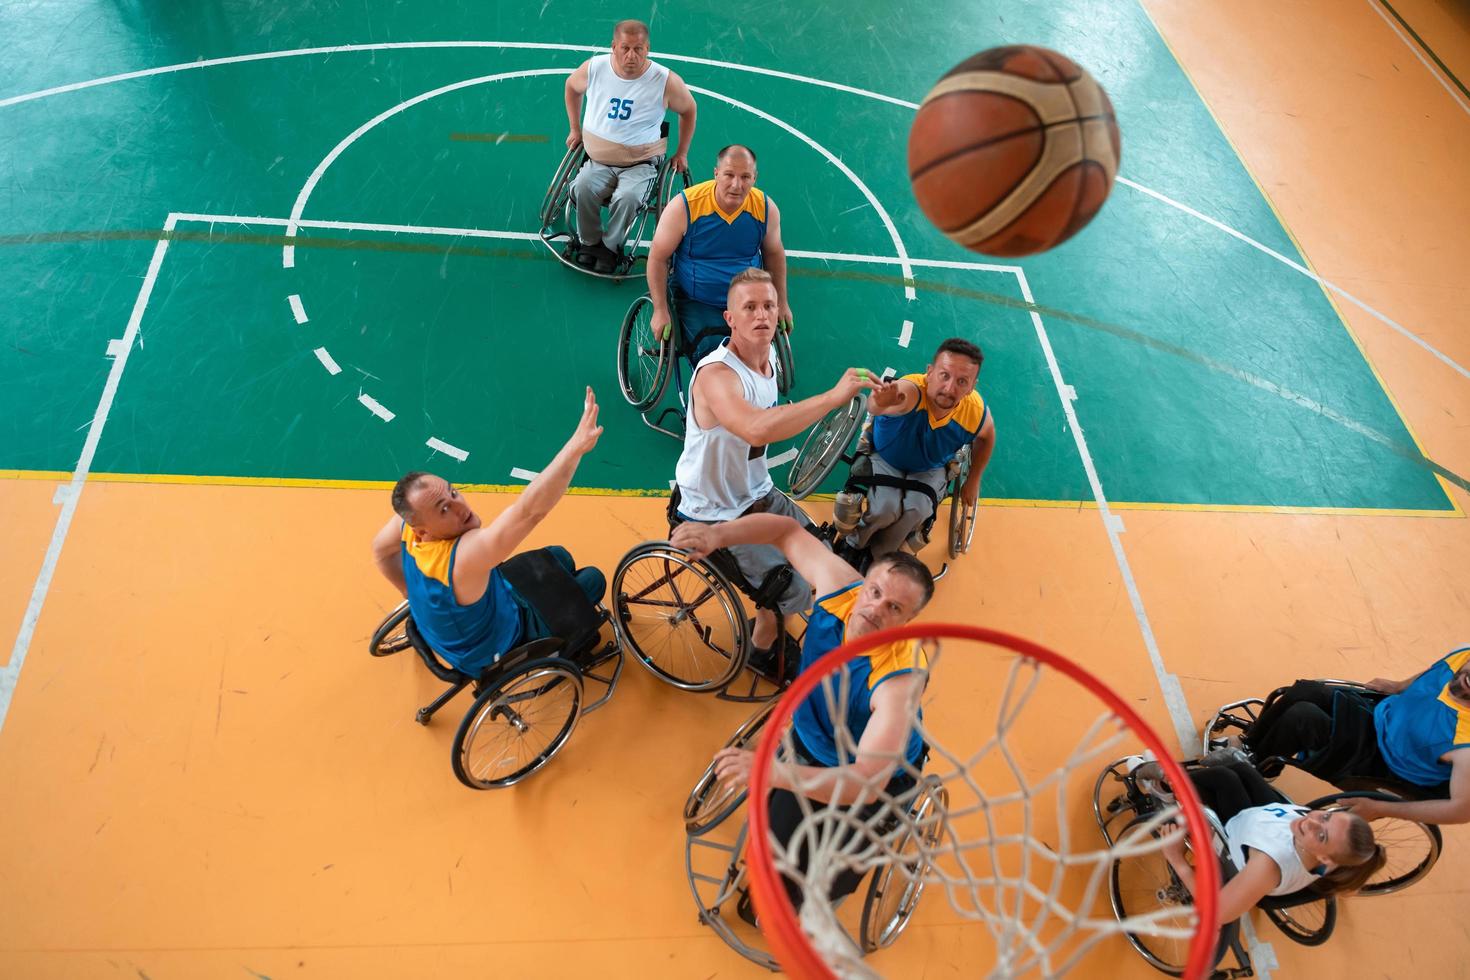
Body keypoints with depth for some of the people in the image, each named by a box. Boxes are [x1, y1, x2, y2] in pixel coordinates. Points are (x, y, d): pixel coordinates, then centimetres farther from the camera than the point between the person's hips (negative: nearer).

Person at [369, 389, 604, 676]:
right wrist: (577, 445, -61)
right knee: (593, 579, 6)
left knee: (560, 557, 19)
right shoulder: (464, 556, -50)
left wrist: (411, 593, 9)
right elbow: (531, 510, -60)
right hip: (499, 652, -7)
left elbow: (380, 549, -2)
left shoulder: (411, 520, -25)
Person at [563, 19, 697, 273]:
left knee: (627, 197, -33)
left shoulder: (666, 81, -13)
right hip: (598, 161, 2)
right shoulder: (593, 68, -6)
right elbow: (572, 87, 18)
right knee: (582, 188, -29)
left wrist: (682, 153, 7)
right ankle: (589, 241, -2)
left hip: (641, 164, -2)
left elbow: (688, 110, 6)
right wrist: (575, 129, 18)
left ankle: (610, 247, -6)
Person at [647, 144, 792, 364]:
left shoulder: (766, 208, -6)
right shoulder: (685, 206, -16)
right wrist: (661, 311, -11)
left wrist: (781, 303, 11)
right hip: (696, 303, -2)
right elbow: (658, 257, -7)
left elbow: (774, 254, 12)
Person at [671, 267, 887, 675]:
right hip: (714, 514, -8)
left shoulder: (768, 359, -3)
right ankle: (761, 648, 19)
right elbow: (757, 429, -53)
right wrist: (835, 395, -51)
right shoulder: (716, 374, -32)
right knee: (796, 591, -12)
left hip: (756, 495, 8)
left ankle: (767, 622, 36)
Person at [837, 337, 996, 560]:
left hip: (930, 469, 2)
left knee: (916, 511, -24)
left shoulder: (976, 412, -29)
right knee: (886, 508, -25)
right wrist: (880, 403, -91)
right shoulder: (911, 391, -42)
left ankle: (878, 557, 4)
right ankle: (856, 543, 8)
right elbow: (874, 406, -67)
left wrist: (973, 481, 5)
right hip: (886, 457, -2)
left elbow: (986, 435, -2)